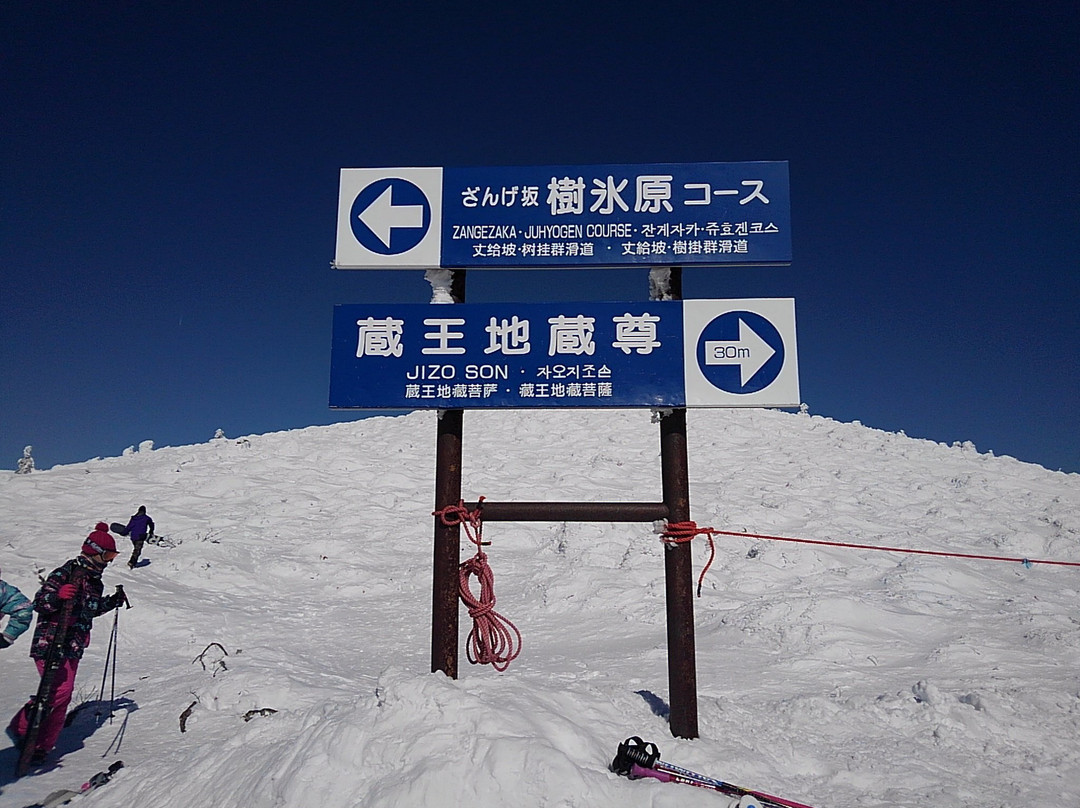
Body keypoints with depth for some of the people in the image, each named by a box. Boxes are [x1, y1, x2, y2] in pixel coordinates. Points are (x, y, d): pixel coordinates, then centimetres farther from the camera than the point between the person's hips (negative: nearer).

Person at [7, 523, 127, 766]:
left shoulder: (95, 581, 13)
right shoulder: (65, 573, -12)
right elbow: (39, 603, -17)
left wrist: (115, 601, 18)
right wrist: (58, 595, -35)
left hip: (73, 648, 8)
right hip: (50, 644, -8)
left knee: (63, 697, 6)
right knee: (59, 692, -17)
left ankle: (41, 747, 15)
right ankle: (21, 727, 3)